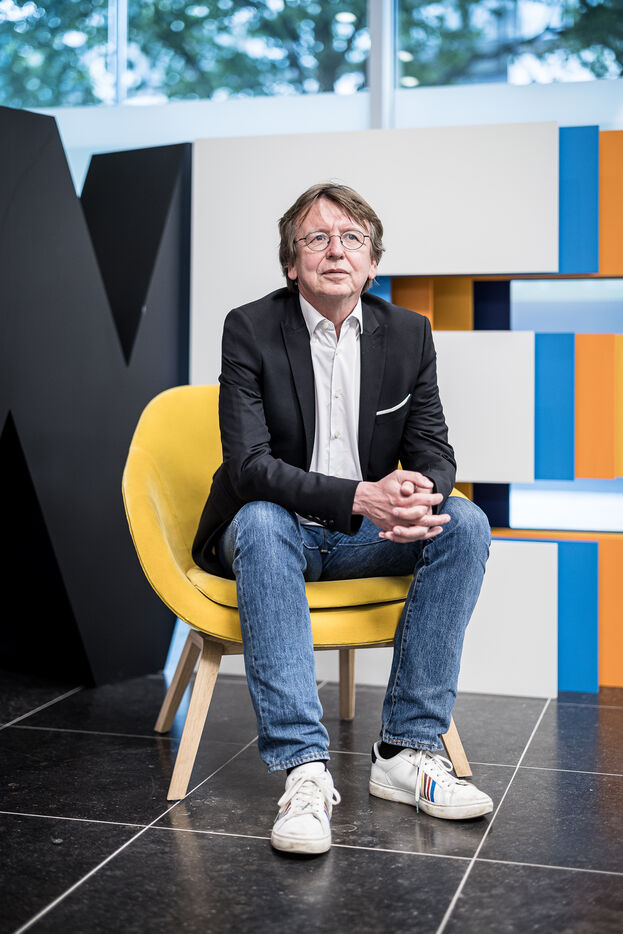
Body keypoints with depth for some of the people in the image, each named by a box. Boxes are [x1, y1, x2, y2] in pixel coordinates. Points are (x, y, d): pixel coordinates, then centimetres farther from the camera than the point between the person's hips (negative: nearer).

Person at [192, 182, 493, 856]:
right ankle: (303, 769, -40)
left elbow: (432, 446, 2)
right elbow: (248, 465, -19)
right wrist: (359, 496, -32)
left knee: (465, 524, -22)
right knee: (261, 522, -36)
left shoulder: (409, 333, 3)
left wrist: (423, 494, -25)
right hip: (275, 529, -3)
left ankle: (407, 749, -22)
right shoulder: (251, 329, -9)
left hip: (367, 535, 4)